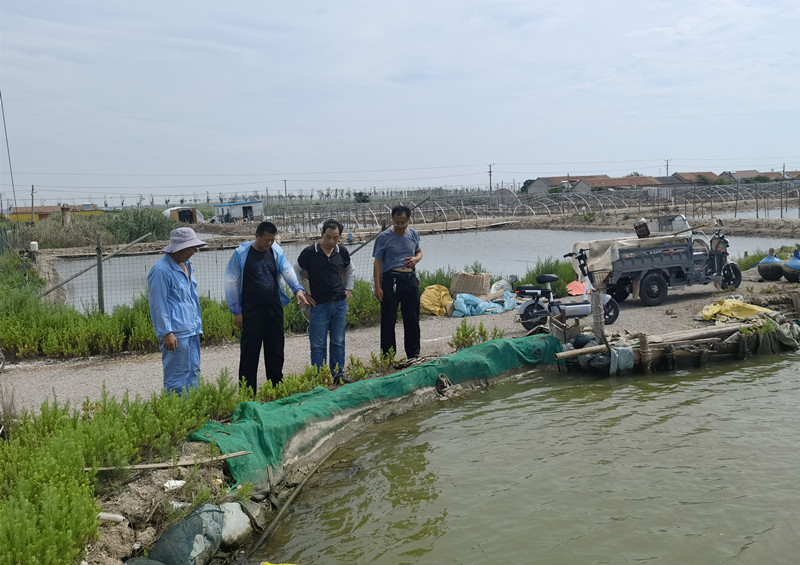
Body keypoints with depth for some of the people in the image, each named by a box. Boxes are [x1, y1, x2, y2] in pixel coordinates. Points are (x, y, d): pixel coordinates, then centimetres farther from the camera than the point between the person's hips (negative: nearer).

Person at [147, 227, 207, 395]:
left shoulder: (186, 265, 14)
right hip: (176, 333, -9)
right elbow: (158, 305, -15)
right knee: (177, 376, -3)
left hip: (192, 330, 9)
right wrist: (166, 333, -17)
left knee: (193, 372, 14)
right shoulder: (161, 270, -14)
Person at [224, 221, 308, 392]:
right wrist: (236, 312, -6)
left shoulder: (276, 251, 6)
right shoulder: (241, 254, -6)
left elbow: (288, 271, -3)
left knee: (276, 350, 12)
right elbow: (231, 283, -4)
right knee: (250, 352, -2)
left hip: (275, 309, 4)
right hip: (251, 312, -4)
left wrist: (298, 289, -24)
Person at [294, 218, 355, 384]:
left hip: (340, 303, 4)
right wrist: (302, 293, 0)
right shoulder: (309, 252, -8)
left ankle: (338, 374, 21)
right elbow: (296, 272, 4)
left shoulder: (342, 252, 4)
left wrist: (348, 289, 14)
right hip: (318, 304, -3)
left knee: (338, 342, 10)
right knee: (318, 345, 1)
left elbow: (350, 270, 23)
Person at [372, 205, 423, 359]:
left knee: (412, 320, 11)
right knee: (388, 320, -1)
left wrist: (416, 259, 0)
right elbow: (378, 262, -5)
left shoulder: (413, 235, 9)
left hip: (410, 280, 4)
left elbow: (419, 251, 25)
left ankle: (414, 354, 24)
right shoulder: (384, 237, -5)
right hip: (391, 280, -4)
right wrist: (377, 287, -12)